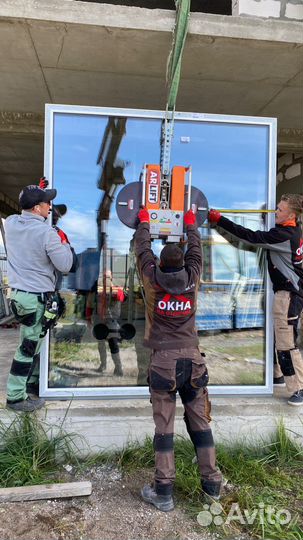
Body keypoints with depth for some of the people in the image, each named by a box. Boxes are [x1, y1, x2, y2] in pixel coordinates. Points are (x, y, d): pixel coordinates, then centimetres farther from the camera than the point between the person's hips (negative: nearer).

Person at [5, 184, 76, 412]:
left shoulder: (10, 223, -1)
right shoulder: (46, 232, -21)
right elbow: (65, 265, -14)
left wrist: (34, 194, 19)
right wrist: (65, 243, 2)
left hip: (18, 292, 8)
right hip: (37, 297, -8)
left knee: (33, 339, 24)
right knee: (28, 346, 3)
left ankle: (33, 377, 39)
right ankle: (16, 397, 13)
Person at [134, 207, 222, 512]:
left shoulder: (152, 279, -3)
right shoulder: (192, 278, 1)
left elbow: (142, 248, 13)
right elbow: (195, 250, 19)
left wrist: (144, 222, 30)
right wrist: (191, 225, 37)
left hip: (163, 361, -2)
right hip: (192, 359, 3)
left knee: (164, 427, 4)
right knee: (200, 422, 13)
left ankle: (163, 492, 11)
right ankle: (211, 483, 24)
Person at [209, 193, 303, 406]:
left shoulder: (284, 235, -21)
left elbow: (251, 237, -24)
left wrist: (220, 220, -21)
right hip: (285, 291, 10)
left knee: (286, 342, -5)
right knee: (277, 336, 19)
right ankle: (277, 374, 34)